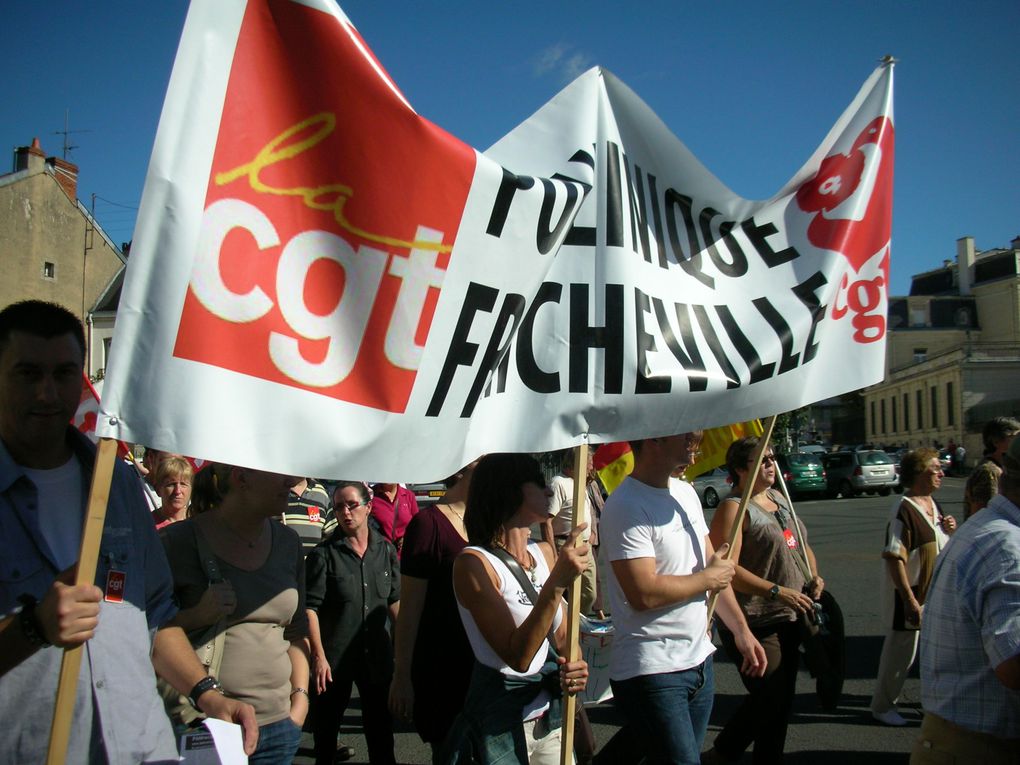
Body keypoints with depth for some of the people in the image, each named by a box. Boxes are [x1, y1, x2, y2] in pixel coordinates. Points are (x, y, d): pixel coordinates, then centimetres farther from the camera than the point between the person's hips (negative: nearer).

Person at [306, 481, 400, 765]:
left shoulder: (386, 550, 3)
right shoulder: (323, 554, -8)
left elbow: (394, 601, 11)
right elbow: (310, 607, -12)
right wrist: (319, 656, -16)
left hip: (377, 654, 3)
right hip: (334, 657, -3)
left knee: (381, 726, 13)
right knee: (325, 728, 8)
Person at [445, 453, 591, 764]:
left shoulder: (545, 553, 2)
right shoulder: (474, 563, -18)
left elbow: (562, 635, 10)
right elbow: (517, 656, -24)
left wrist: (574, 668, -11)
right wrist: (556, 584, -31)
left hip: (552, 715, 6)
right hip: (501, 724, -6)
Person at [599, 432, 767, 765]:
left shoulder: (686, 492, 10)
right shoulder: (626, 507, -19)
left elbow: (716, 569, 17)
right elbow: (644, 593, -25)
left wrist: (742, 631, 15)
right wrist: (708, 578, -11)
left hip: (699, 660, 9)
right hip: (652, 672, -8)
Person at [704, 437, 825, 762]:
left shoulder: (778, 498, 13)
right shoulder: (734, 507, -13)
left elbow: (802, 546, 24)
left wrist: (814, 577, 4)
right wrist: (778, 591, -25)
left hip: (789, 619, 9)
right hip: (754, 623, -8)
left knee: (782, 698, 14)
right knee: (770, 696, -8)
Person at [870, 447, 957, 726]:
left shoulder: (933, 504, 7)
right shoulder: (905, 509, -21)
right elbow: (894, 558, -25)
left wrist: (949, 530, -1)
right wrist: (910, 600, -26)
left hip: (935, 595, 9)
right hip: (909, 595, -8)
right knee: (901, 651, 2)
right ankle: (882, 705, 18)